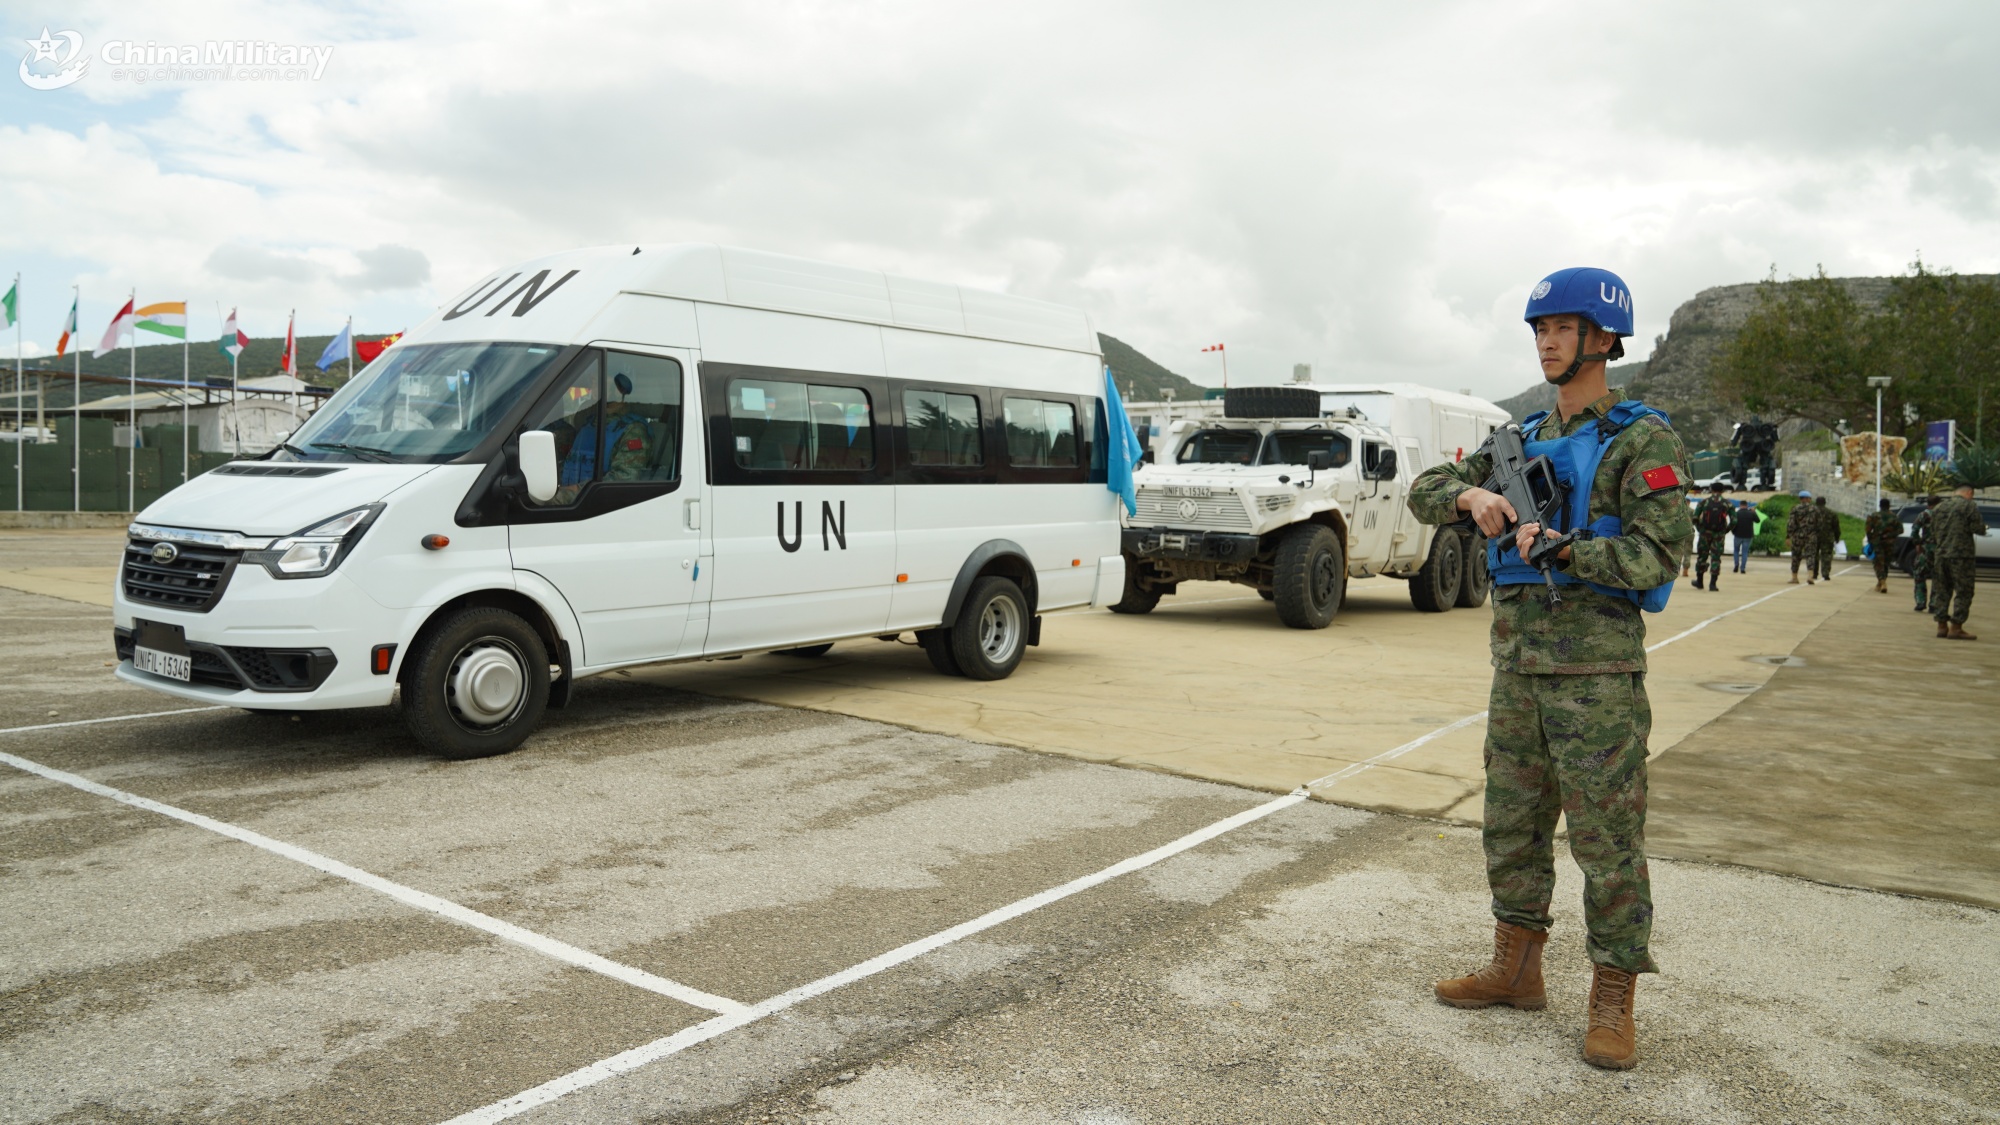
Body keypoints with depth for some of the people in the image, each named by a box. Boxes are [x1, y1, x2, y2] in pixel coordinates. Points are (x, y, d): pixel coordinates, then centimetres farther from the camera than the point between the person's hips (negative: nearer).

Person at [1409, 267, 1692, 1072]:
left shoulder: (1643, 441, -7)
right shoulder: (1523, 441, 13)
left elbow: (1660, 555, -15)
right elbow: (1426, 493, 9)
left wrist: (1561, 549, -25)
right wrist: (1473, 497, -13)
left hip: (1597, 665, -7)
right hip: (1517, 659, 7)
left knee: (1606, 832, 0)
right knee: (1513, 823, 13)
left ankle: (1613, 1003, 12)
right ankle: (1516, 969, 28)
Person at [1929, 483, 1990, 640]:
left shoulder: (1939, 506, 13)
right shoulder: (1969, 506, -7)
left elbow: (1933, 532, 17)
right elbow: (1978, 529, -12)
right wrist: (1983, 526, 10)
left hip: (1940, 555, 6)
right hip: (1961, 555, -6)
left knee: (1942, 591, 12)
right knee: (1963, 592, -2)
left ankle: (1941, 626, 13)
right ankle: (1956, 627, -7)